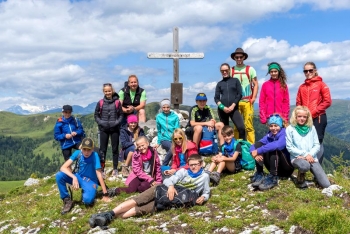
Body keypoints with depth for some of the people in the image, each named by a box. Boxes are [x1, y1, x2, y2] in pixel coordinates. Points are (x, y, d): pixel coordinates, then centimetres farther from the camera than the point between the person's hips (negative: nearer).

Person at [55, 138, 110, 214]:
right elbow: (63, 167, -18)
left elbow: (99, 174, -24)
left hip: (90, 181, -3)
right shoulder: (77, 153, -13)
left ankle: (85, 192, 4)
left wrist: (105, 194, -26)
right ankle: (67, 200, -5)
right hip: (79, 177, 4)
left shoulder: (94, 155, -22)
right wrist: (74, 177, -35)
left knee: (88, 199, -34)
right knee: (59, 175, -22)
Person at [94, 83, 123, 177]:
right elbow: (96, 115, 5)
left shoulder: (117, 102, -3)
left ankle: (115, 169, 17)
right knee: (102, 150, 5)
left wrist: (116, 123, -13)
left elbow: (121, 115, 1)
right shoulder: (100, 103, -1)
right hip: (104, 129, 1)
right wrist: (101, 123, -9)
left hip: (115, 129, 0)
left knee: (115, 149, 8)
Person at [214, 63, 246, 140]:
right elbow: (216, 98, 7)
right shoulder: (219, 83, 14)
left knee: (241, 128, -18)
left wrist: (233, 106, -8)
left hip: (234, 108, -2)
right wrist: (223, 107, -9)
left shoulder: (235, 80, 12)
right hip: (222, 109, 2)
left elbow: (239, 94, 4)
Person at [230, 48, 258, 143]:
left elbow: (256, 84, 7)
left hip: (247, 101, -1)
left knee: (248, 125, -5)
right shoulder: (231, 70, 9)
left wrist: (253, 98, -5)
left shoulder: (250, 69, 7)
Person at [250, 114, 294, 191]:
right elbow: (253, 146, -5)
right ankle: (259, 174, -14)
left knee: (274, 148, -31)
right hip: (275, 168, 5)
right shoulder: (269, 136, 3)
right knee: (258, 144, -11)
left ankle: (273, 178, -31)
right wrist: (254, 153, -29)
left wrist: (258, 151, -35)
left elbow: (277, 145, -37)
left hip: (287, 167, -5)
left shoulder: (285, 134, -15)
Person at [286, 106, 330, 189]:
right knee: (305, 166, -41)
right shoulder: (290, 129, -2)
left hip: (312, 158, 3)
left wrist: (310, 154, -12)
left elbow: (317, 145, 6)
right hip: (297, 158, -3)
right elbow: (290, 147, -6)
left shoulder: (311, 128, 8)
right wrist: (305, 154, -14)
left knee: (326, 185, -11)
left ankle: (316, 176, 24)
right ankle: (300, 178, -6)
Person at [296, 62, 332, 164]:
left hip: (318, 118, -4)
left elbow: (327, 101, -7)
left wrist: (313, 112, -11)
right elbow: (298, 103, 14)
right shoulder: (302, 87, 12)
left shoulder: (321, 84, -1)